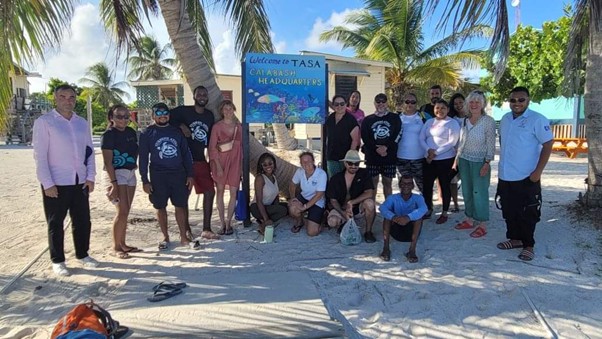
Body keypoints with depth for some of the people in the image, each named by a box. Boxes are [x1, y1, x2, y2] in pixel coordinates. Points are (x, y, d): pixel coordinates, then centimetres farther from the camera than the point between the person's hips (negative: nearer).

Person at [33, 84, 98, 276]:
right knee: (56, 223, 7)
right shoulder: (44, 122, -6)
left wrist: (90, 177, 2)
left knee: (82, 221, 12)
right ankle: (57, 261, 19)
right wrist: (47, 183, -14)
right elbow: (40, 155, -9)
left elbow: (90, 151, 10)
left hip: (80, 182, 5)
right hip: (56, 183, -4)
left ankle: (82, 255, 28)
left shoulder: (82, 123, 9)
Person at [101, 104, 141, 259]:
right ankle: (116, 246, 3)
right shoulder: (109, 135, -10)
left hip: (131, 173, 7)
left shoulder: (131, 132, 9)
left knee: (125, 212, 10)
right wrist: (113, 182, -21)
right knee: (122, 211, -9)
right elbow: (108, 161, -15)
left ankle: (123, 244, 19)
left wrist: (134, 163, 7)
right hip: (117, 173, -7)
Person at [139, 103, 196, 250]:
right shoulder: (147, 133, 3)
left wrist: (190, 175, 3)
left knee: (180, 205, 4)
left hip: (178, 174, 2)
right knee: (161, 207, 6)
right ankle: (165, 237, 20)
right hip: (158, 176, -1)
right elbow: (143, 158, 1)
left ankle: (184, 237, 14)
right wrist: (145, 180, -6)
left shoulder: (177, 131, 9)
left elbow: (186, 154, 10)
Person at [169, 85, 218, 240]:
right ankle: (186, 229, 16)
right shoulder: (183, 111, -4)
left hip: (201, 160, 5)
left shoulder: (210, 115, 12)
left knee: (210, 191, 1)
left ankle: (206, 229, 11)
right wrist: (181, 126, -18)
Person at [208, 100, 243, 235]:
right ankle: (222, 223, 12)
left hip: (235, 162, 3)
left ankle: (228, 223, 9)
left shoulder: (238, 126, 7)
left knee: (233, 192, -1)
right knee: (220, 192, 4)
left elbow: (241, 146, 11)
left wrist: (241, 166, 8)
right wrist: (218, 166, -12)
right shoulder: (217, 126, -3)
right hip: (220, 161, -2)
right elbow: (212, 147, -5)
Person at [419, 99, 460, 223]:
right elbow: (421, 138, 6)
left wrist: (436, 153, -17)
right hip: (429, 160, 5)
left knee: (445, 186, 5)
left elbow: (452, 142, -14)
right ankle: (428, 210, 25)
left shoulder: (452, 123, -5)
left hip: (445, 160, -5)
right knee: (427, 185, 8)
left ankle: (444, 213, 17)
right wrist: (429, 150, -13)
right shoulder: (429, 122, 12)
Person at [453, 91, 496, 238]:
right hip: (464, 161, 6)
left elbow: (491, 144, -11)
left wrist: (487, 163, -16)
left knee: (479, 193, -2)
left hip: (479, 162, -6)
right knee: (467, 192, 13)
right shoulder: (465, 121, 7)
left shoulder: (488, 121, -10)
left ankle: (482, 225, 7)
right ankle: (469, 220, 25)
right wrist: (456, 160, 12)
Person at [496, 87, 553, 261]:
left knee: (527, 214, 3)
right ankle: (514, 238, 30)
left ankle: (528, 245, 15)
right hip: (505, 176, 6)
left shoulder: (537, 120, -12)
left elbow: (548, 144, -14)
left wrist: (538, 171, -18)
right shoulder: (505, 119, 9)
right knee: (509, 211, 15)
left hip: (526, 177, -6)